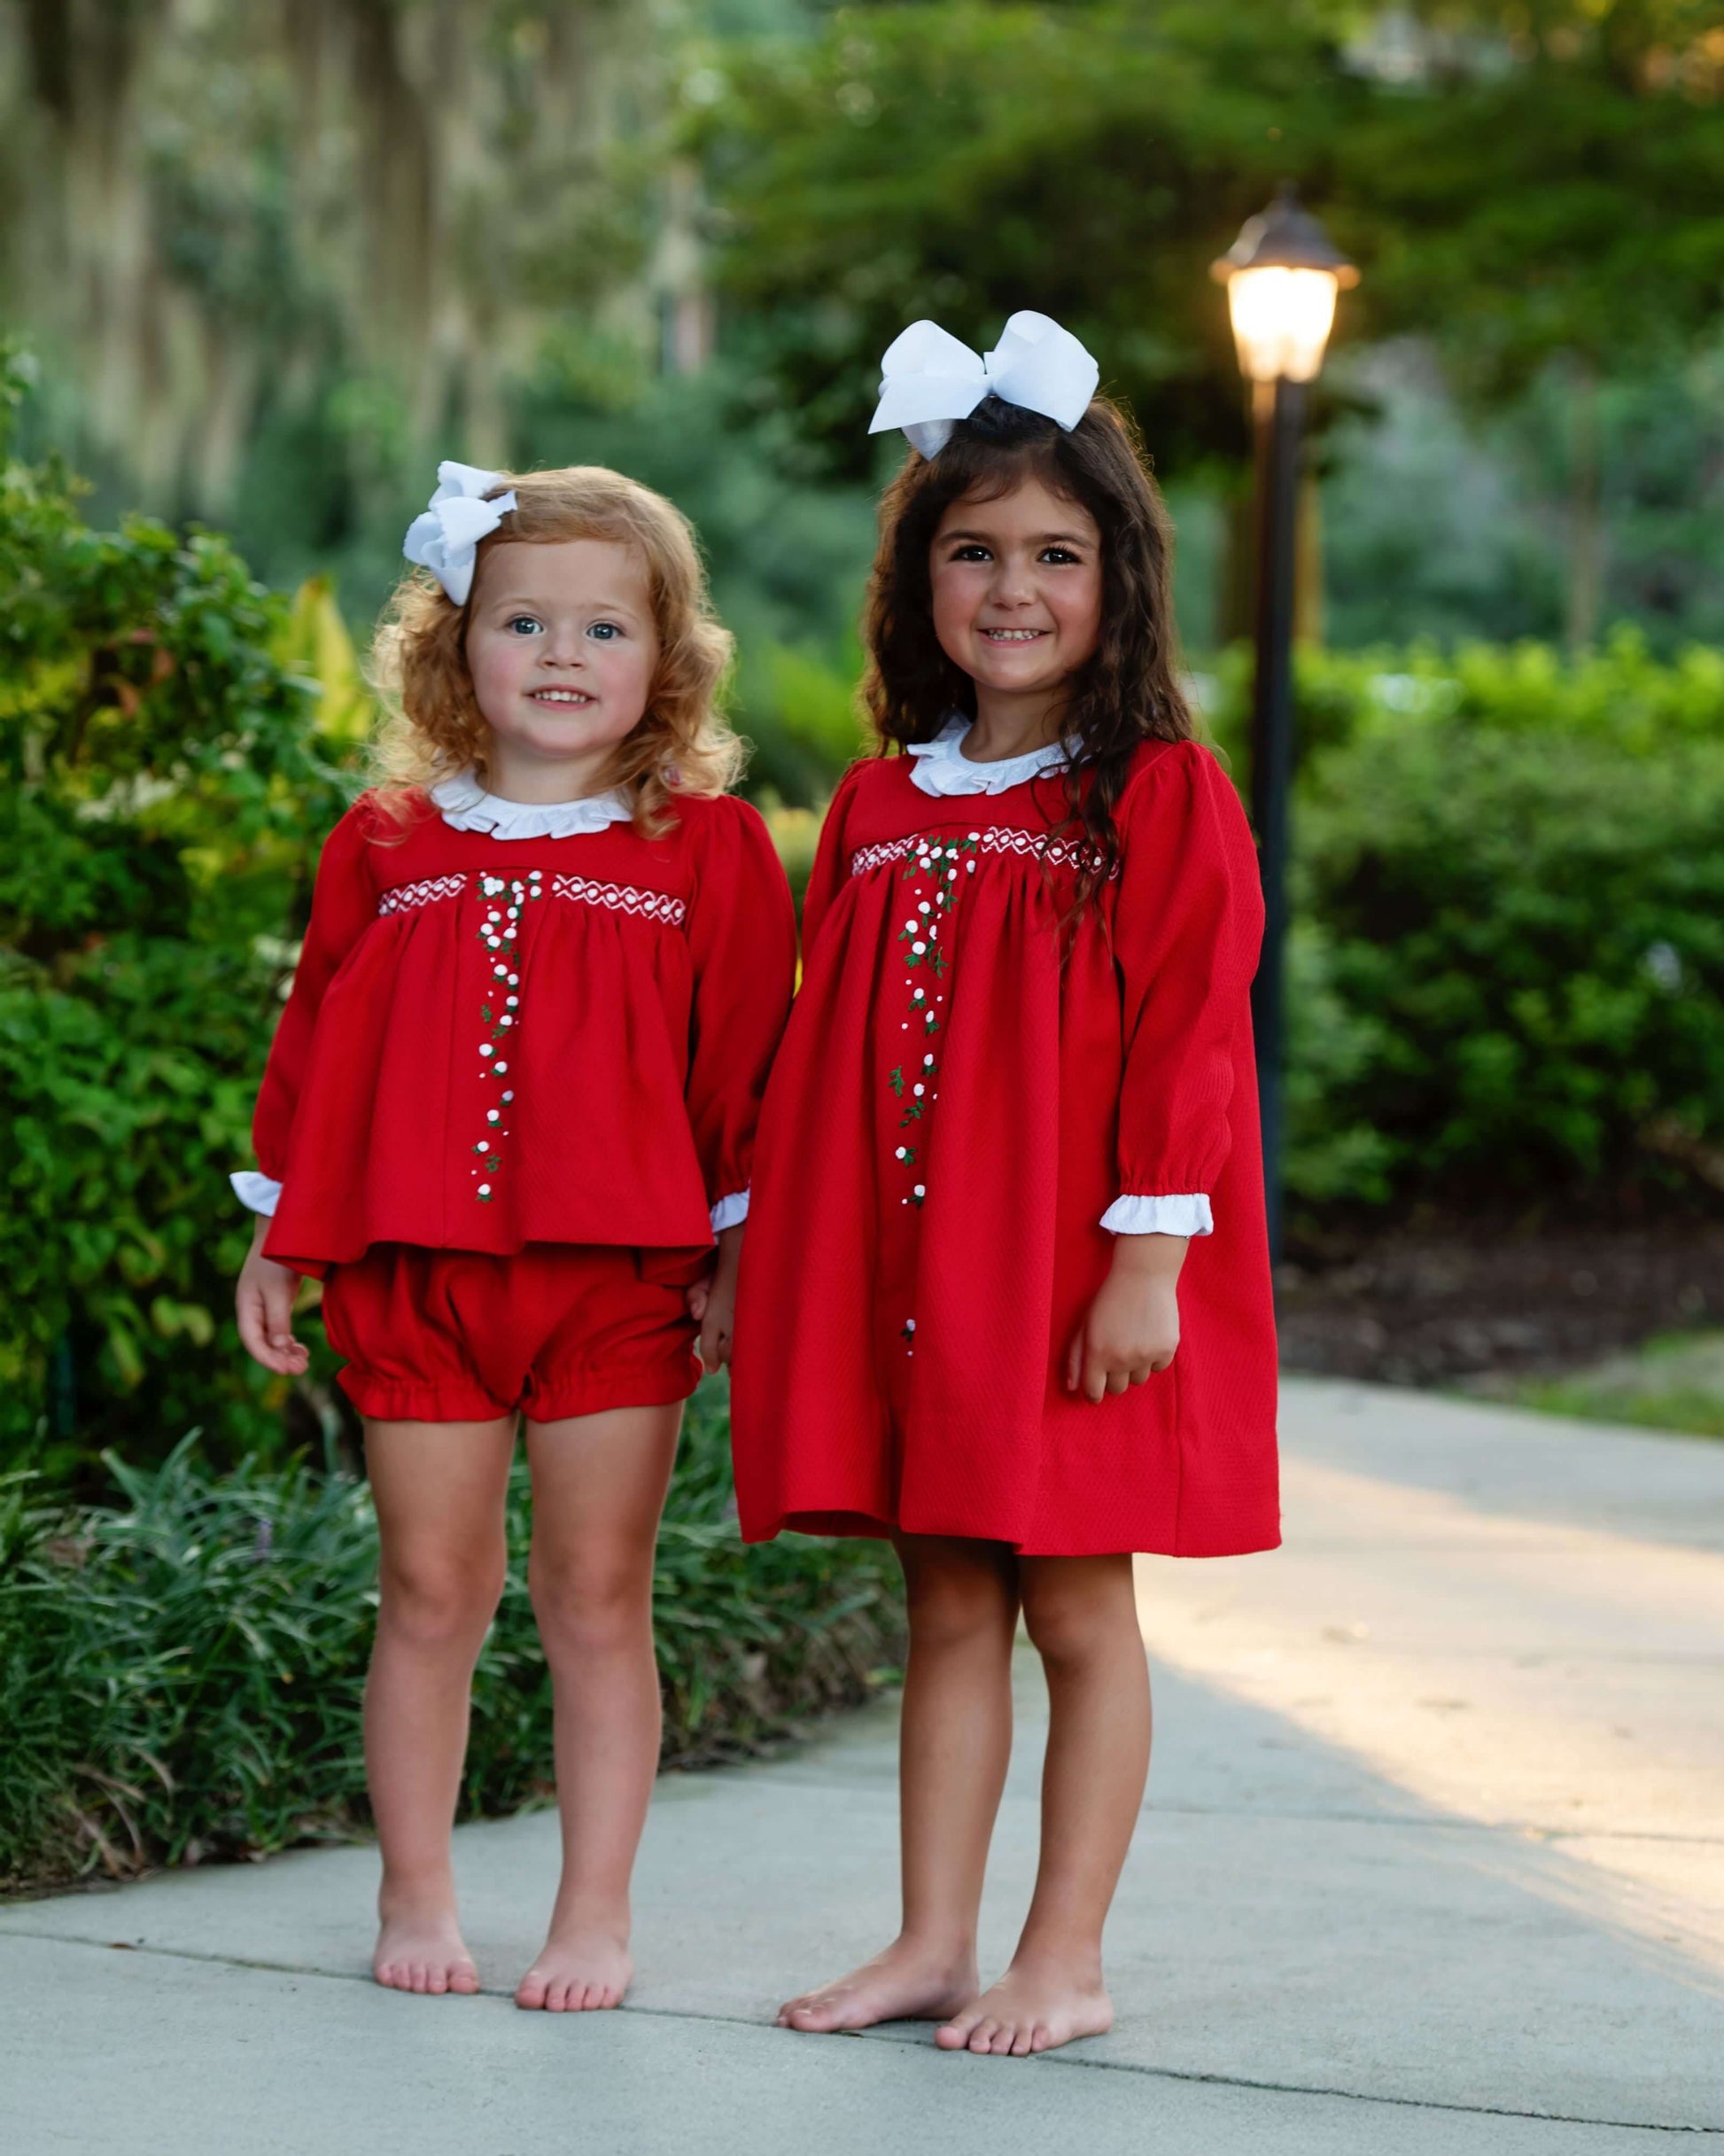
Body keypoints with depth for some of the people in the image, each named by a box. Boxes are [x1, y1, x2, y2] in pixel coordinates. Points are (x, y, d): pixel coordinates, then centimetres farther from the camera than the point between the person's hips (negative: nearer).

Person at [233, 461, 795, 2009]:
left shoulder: (709, 851, 2)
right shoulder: (387, 845, 7)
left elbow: (751, 1063, 2)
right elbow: (317, 1043, 12)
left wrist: (742, 1252, -1)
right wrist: (279, 1235, 11)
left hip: (621, 1277, -2)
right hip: (416, 1269, 2)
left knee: (598, 1599, 3)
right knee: (429, 1593, 7)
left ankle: (595, 1913, 11)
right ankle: (417, 1899, 18)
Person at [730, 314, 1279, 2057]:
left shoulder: (1162, 798, -5)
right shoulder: (878, 806, 10)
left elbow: (1188, 1034, -10)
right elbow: (817, 1050, 13)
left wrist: (1150, 1256, -15)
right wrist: (776, 1249, 10)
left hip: (1077, 1273, -5)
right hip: (903, 1265, 5)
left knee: (1077, 1605, 3)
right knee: (946, 1604, 10)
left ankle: (1065, 1959, 9)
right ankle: (933, 1943, 16)